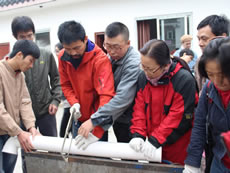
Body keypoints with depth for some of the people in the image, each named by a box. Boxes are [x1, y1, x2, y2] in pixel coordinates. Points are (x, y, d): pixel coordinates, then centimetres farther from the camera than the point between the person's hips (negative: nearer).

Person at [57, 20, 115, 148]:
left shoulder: (100, 59, -24)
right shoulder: (63, 57, -5)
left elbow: (106, 95, -30)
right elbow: (66, 85, 6)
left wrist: (96, 132, -35)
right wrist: (74, 103, -16)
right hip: (78, 117, 5)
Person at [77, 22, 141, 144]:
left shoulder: (134, 63, -25)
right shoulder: (111, 56, 1)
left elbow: (123, 98, -33)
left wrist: (94, 120, -35)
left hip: (130, 122, -7)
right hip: (117, 118, 7)